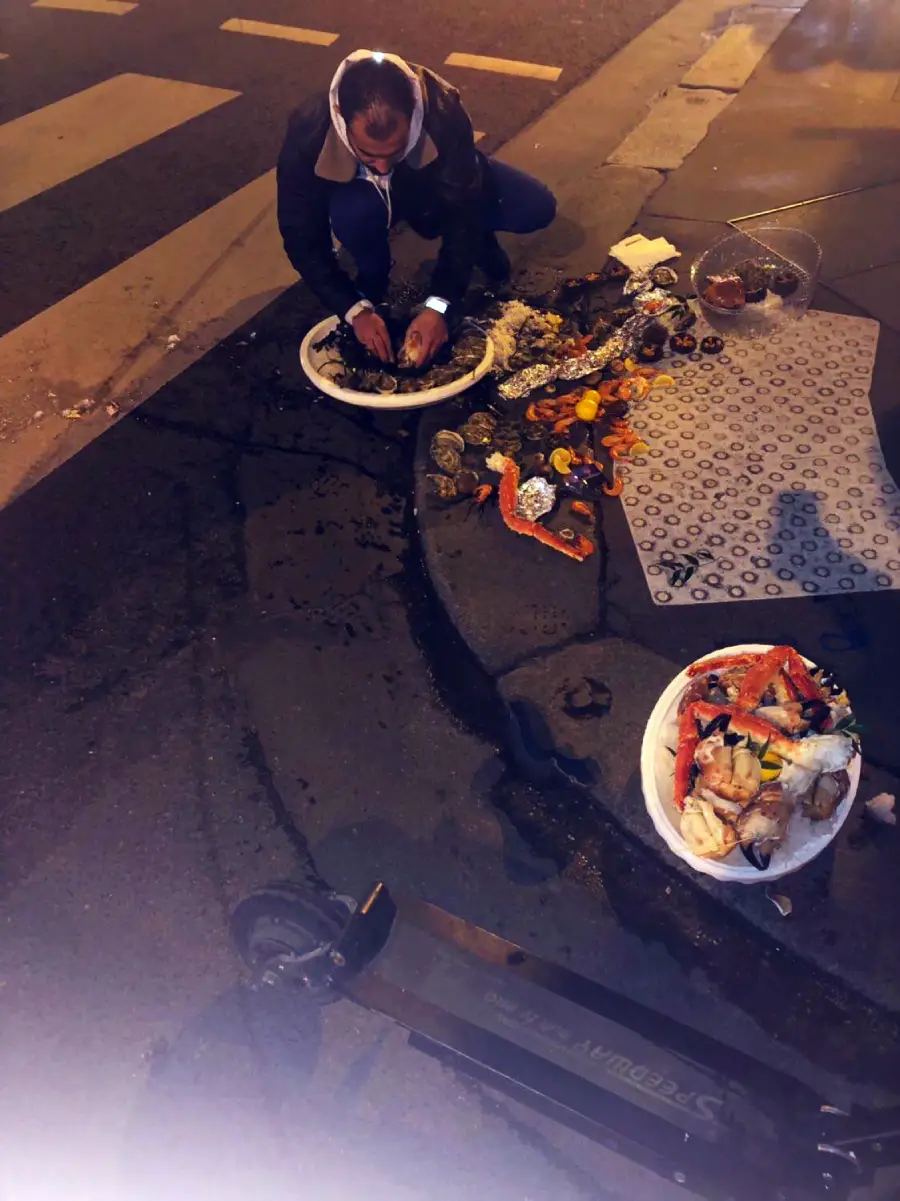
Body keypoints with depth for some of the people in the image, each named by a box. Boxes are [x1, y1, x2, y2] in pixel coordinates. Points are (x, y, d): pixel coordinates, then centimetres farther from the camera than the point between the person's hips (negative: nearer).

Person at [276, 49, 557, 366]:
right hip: (361, 194, 0)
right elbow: (302, 237, -28)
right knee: (350, 212, -37)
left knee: (536, 208, -20)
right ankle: (373, 275, -4)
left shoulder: (442, 111, -37)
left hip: (437, 183, 0)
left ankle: (477, 238, 13)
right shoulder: (308, 132, -36)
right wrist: (356, 309, -37)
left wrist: (439, 305, -43)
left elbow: (463, 210, -32)